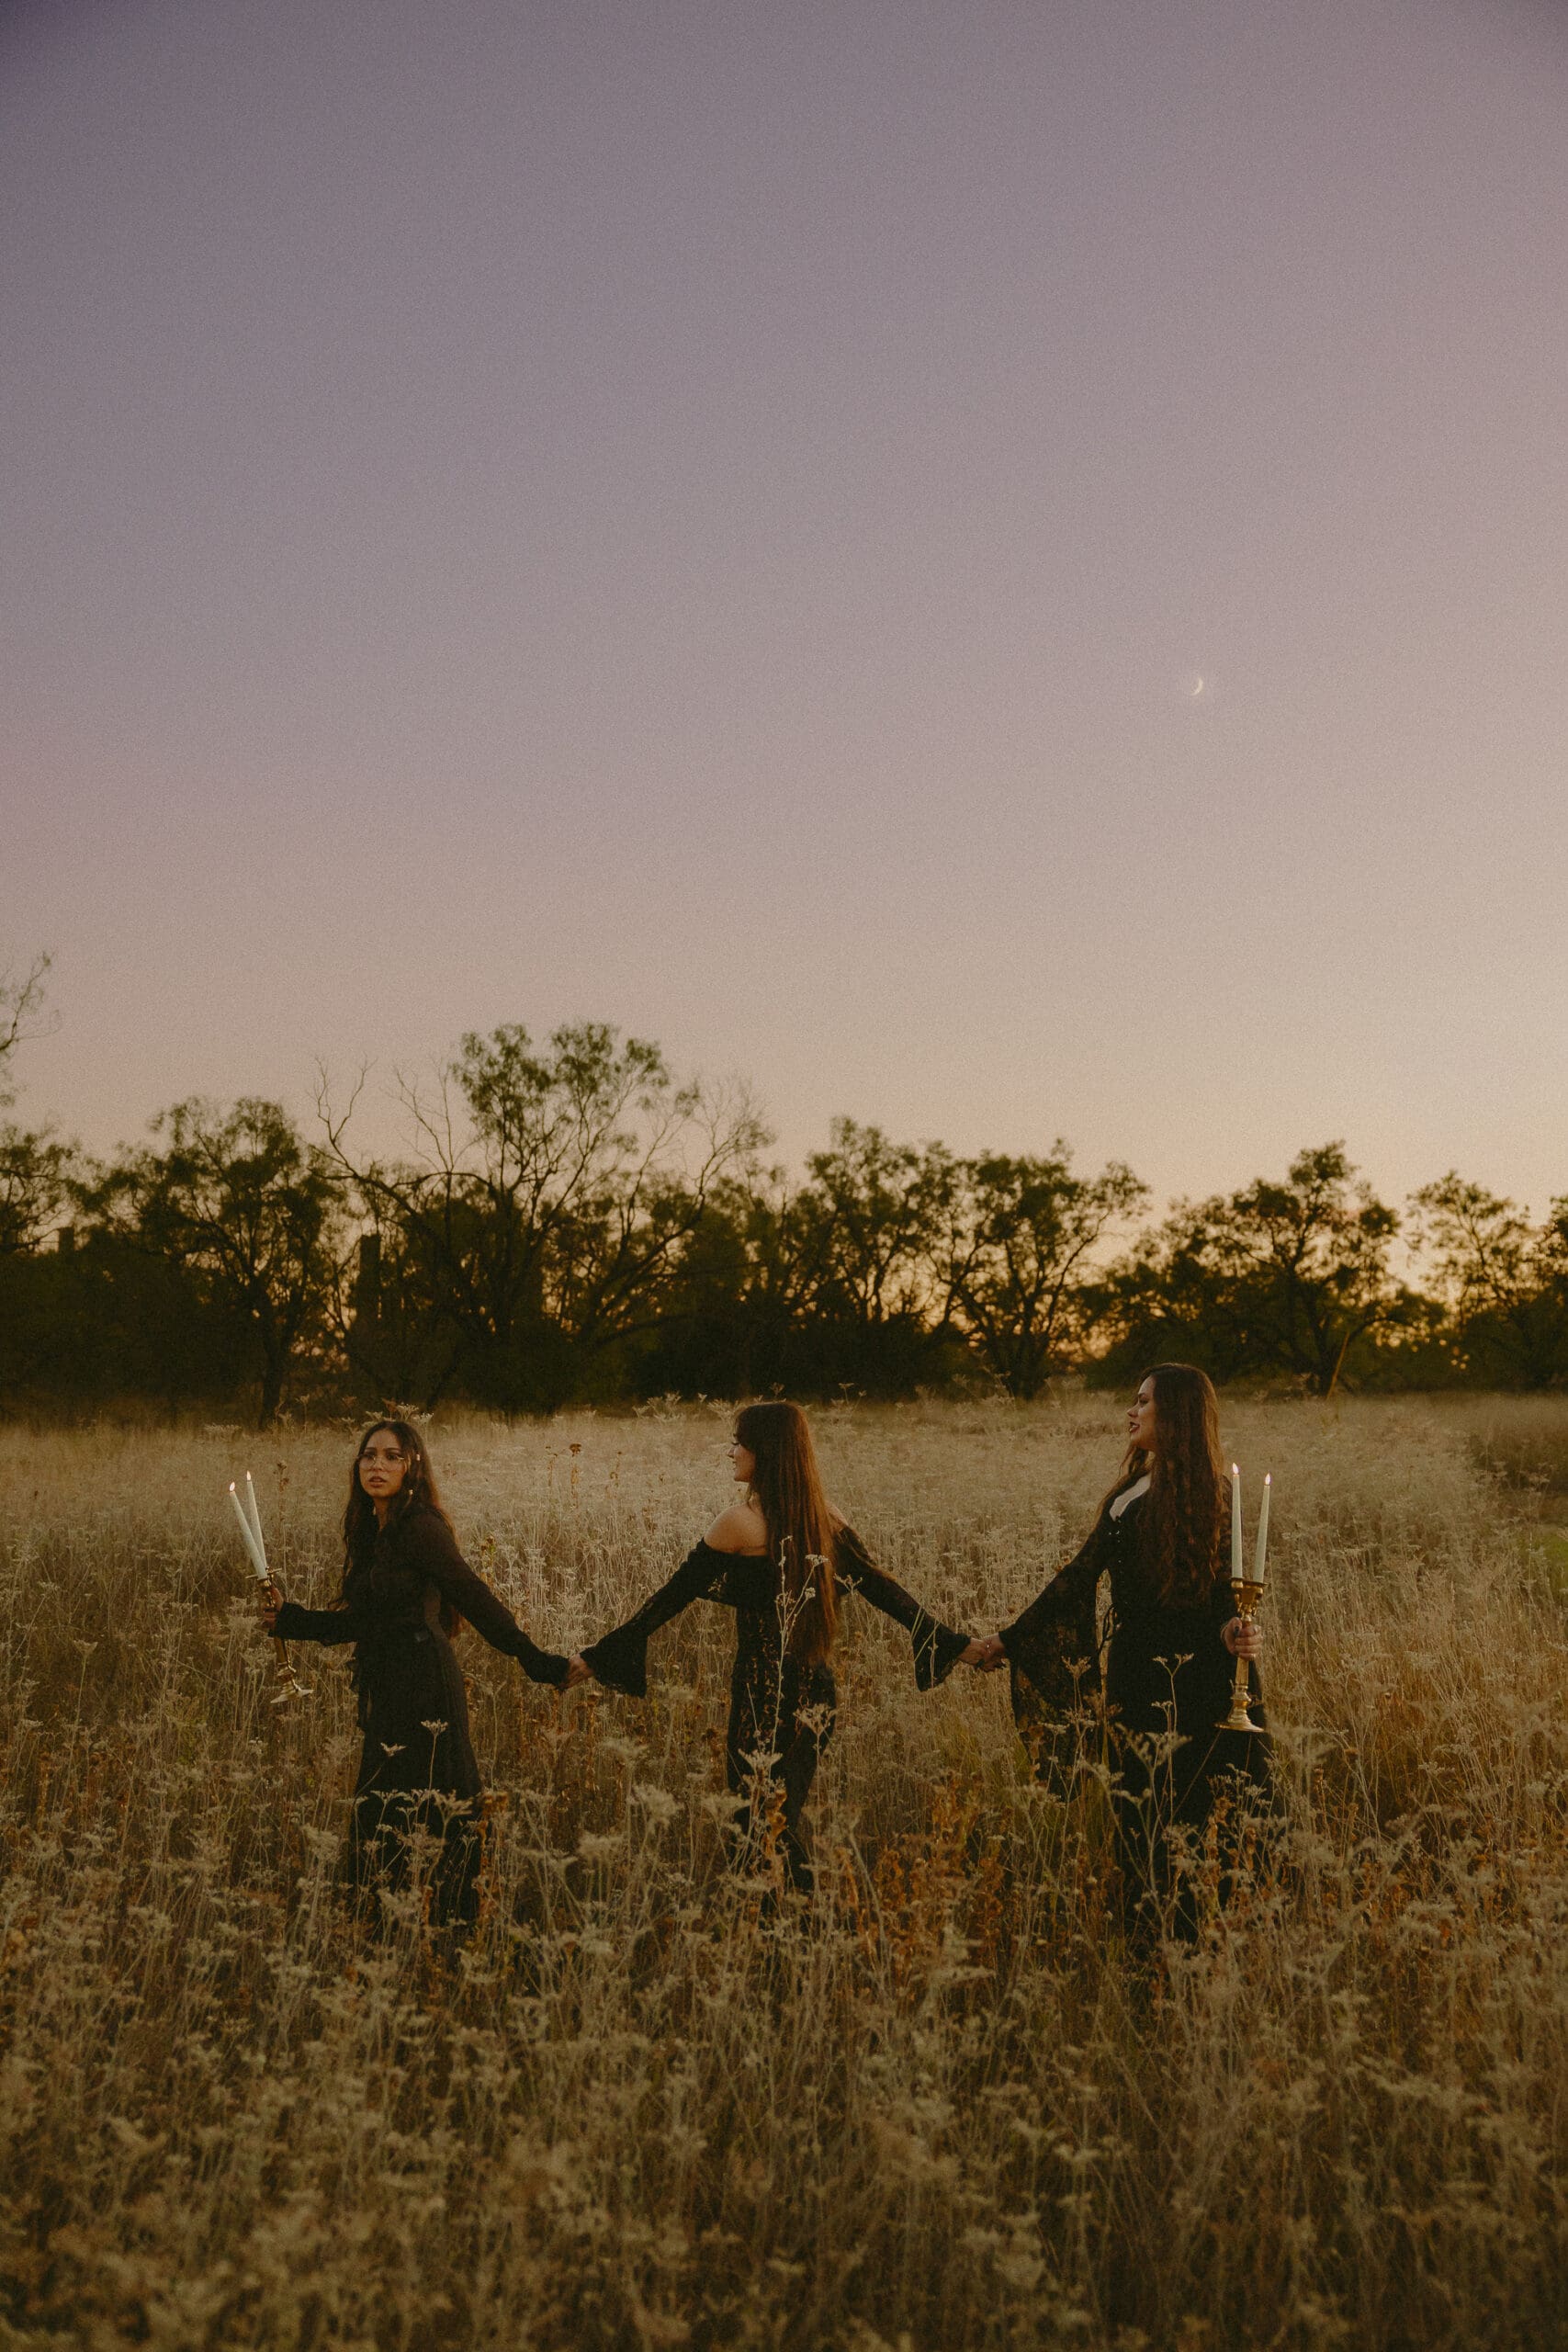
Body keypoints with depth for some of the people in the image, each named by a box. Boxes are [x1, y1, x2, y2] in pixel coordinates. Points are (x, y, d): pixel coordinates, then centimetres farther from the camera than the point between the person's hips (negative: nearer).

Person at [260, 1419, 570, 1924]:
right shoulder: (373, 1533, 16)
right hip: (390, 1692, 9)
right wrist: (286, 1620, 20)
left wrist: (533, 1659, -17)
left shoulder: (420, 1528, -11)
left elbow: (475, 1599, -14)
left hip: (422, 1691, -9)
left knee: (386, 1823, -9)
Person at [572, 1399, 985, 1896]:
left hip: (764, 1694, -6)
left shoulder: (741, 1523, -13)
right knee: (789, 1814, 21)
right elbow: (881, 1588, 6)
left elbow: (674, 1595, -12)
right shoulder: (823, 1519, 3)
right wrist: (955, 1644, 15)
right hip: (816, 1692, 6)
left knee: (758, 1820, 6)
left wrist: (598, 1655, -7)